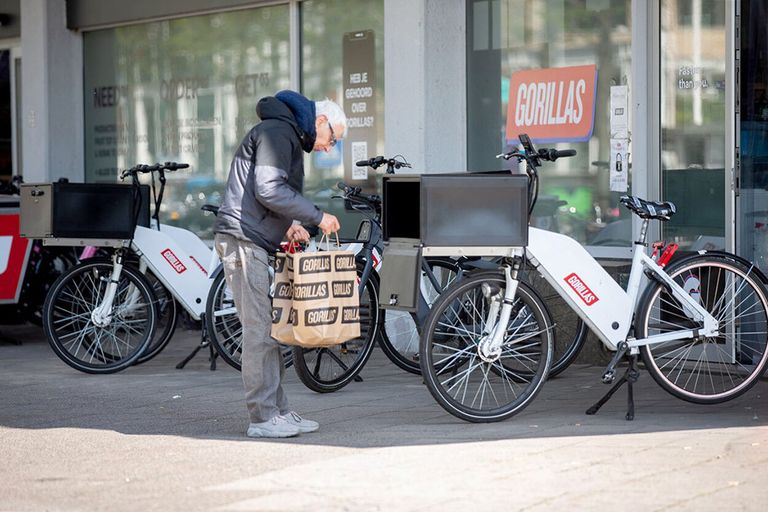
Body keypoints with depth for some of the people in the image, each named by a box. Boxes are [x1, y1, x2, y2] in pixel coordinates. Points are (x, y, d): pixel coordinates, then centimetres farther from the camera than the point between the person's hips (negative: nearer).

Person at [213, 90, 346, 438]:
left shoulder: (289, 138, 23)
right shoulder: (277, 132, -11)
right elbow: (268, 190, -21)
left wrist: (288, 226, 9)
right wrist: (316, 217, -15)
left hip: (255, 243, 11)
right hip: (242, 239, -11)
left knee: (269, 329, 11)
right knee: (259, 330, -9)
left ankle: (278, 410, 16)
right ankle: (262, 418, -5)